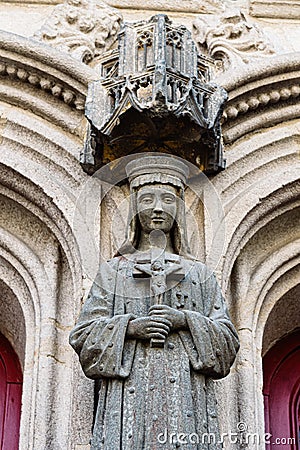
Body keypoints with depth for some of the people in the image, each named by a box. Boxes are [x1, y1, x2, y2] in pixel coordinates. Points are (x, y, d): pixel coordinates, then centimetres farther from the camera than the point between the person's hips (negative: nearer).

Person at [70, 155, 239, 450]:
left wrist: (185, 320, -6)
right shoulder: (112, 271, 18)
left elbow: (228, 340, 11)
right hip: (128, 396, -1)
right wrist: (130, 326, -9)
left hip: (186, 395, 1)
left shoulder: (199, 274, 19)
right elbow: (83, 334, 8)